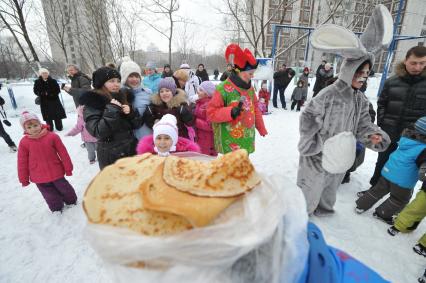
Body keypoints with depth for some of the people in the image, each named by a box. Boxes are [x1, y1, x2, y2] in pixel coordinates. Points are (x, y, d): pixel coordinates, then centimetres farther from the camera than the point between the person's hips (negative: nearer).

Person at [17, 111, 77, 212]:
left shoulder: (52, 136, -14)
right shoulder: (24, 142, -10)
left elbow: (63, 153, -7)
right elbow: (22, 162, -2)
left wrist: (68, 168, -2)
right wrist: (24, 179, 4)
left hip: (56, 172, -1)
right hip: (39, 177, 1)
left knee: (64, 188, 19)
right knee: (50, 195, 18)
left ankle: (72, 201, 44)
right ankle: (57, 208, 41)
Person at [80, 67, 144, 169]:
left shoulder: (122, 98, 4)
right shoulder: (92, 104, -9)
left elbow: (137, 124, 4)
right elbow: (98, 132, -22)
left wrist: (130, 113, -14)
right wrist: (112, 110, -24)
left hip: (132, 150, 5)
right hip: (110, 156, -4)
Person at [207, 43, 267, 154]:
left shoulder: (249, 87, 8)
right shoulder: (223, 89, -15)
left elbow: (255, 109, 18)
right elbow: (211, 113, -15)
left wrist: (262, 129, 20)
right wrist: (230, 112, -29)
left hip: (246, 140, 8)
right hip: (230, 143, -7)